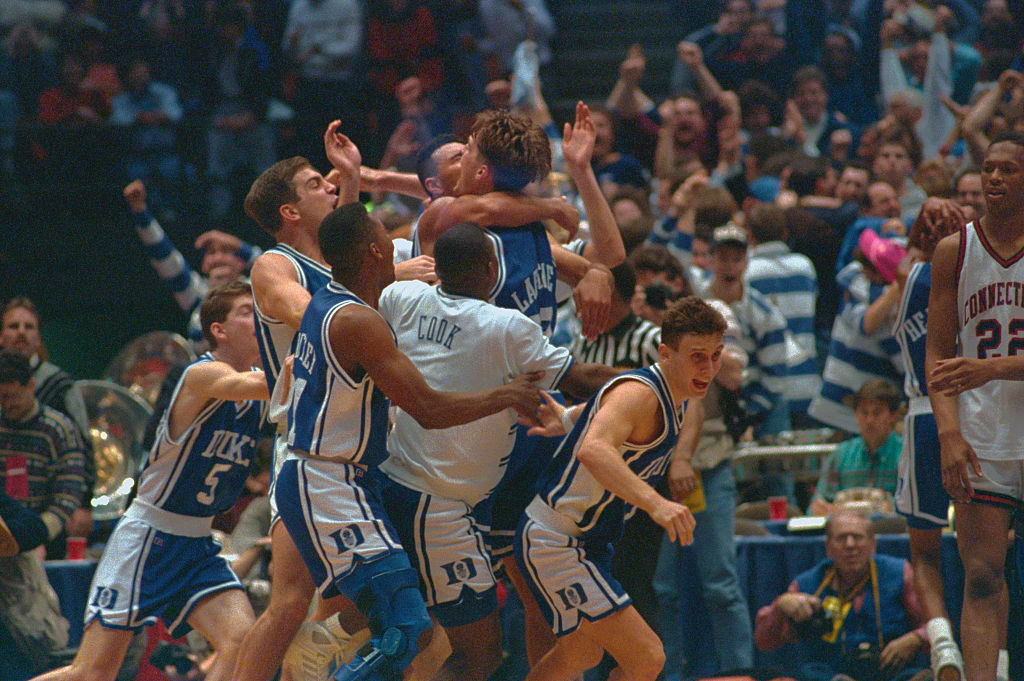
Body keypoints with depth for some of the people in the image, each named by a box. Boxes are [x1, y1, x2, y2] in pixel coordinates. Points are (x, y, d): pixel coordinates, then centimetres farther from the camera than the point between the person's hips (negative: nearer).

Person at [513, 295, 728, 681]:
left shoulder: (677, 399, 5)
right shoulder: (639, 393, -26)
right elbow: (593, 450, -46)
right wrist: (654, 503, -56)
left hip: (587, 544, 11)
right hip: (553, 544, -11)